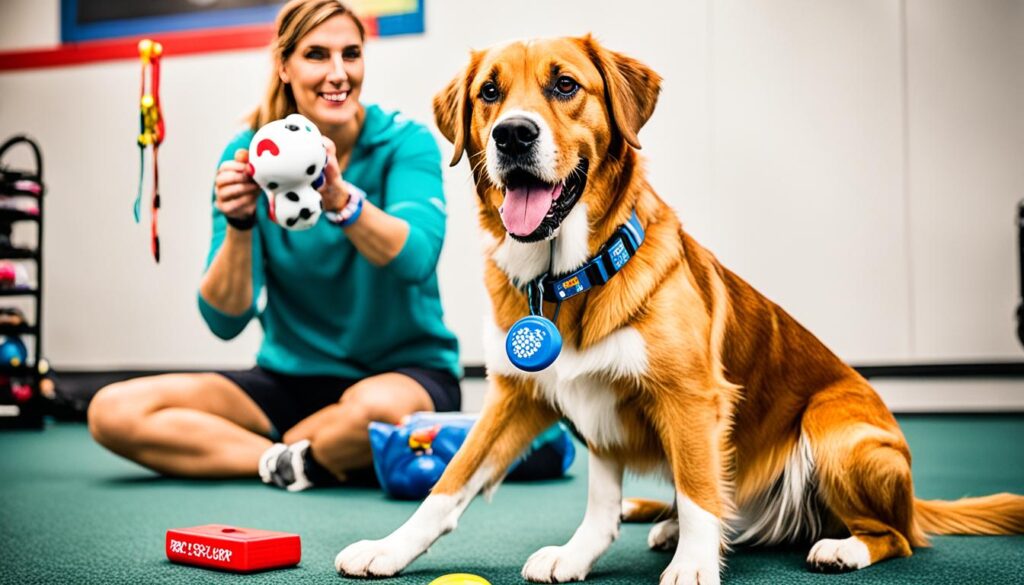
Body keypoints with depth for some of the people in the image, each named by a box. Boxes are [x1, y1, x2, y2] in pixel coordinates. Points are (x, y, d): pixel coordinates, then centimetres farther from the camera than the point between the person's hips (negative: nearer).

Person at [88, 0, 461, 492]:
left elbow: (415, 257, -27)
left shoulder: (405, 142, -8)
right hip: (292, 380, 4)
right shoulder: (248, 155, -3)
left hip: (409, 371, -3)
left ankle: (287, 457, -8)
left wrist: (339, 197, -43)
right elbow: (225, 321, -8)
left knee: (373, 407, -40)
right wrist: (239, 226, -25)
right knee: (114, 412, -13)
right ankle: (323, 459, -12)